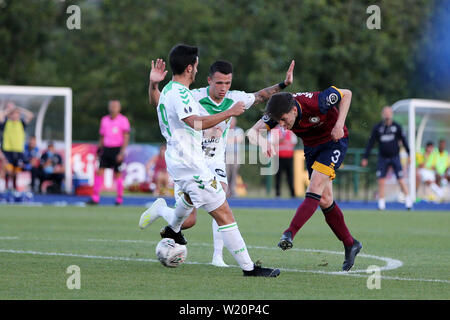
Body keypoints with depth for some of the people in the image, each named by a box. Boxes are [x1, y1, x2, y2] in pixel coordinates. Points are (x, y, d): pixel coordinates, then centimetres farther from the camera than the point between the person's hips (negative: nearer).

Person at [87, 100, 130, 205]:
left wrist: (122, 152, -18)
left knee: (117, 175, 0)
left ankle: (119, 199, 14)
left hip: (117, 150, -4)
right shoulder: (104, 120, 13)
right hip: (106, 149, 4)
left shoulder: (123, 120, -3)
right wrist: (99, 150, 16)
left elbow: (126, 138, -9)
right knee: (99, 172, -7)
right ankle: (95, 198, -8)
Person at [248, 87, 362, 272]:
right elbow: (253, 131, -26)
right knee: (324, 200, 2)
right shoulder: (277, 113, -21)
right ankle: (350, 245, 16)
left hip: (334, 140, -6)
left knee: (316, 185, -24)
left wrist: (339, 124, -28)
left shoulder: (316, 102, -34)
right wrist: (261, 141, -49)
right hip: (311, 146, 6)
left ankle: (289, 234, -32)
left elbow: (346, 94, -19)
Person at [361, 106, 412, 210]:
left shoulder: (397, 126, -1)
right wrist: (365, 158, 2)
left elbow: (403, 140, 5)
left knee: (400, 180, -5)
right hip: (383, 158, 1)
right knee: (381, 181, -5)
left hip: (395, 157, -1)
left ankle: (408, 200, 7)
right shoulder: (377, 127, 0)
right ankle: (381, 204, 3)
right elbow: (371, 142, 4)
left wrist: (409, 154, 2)